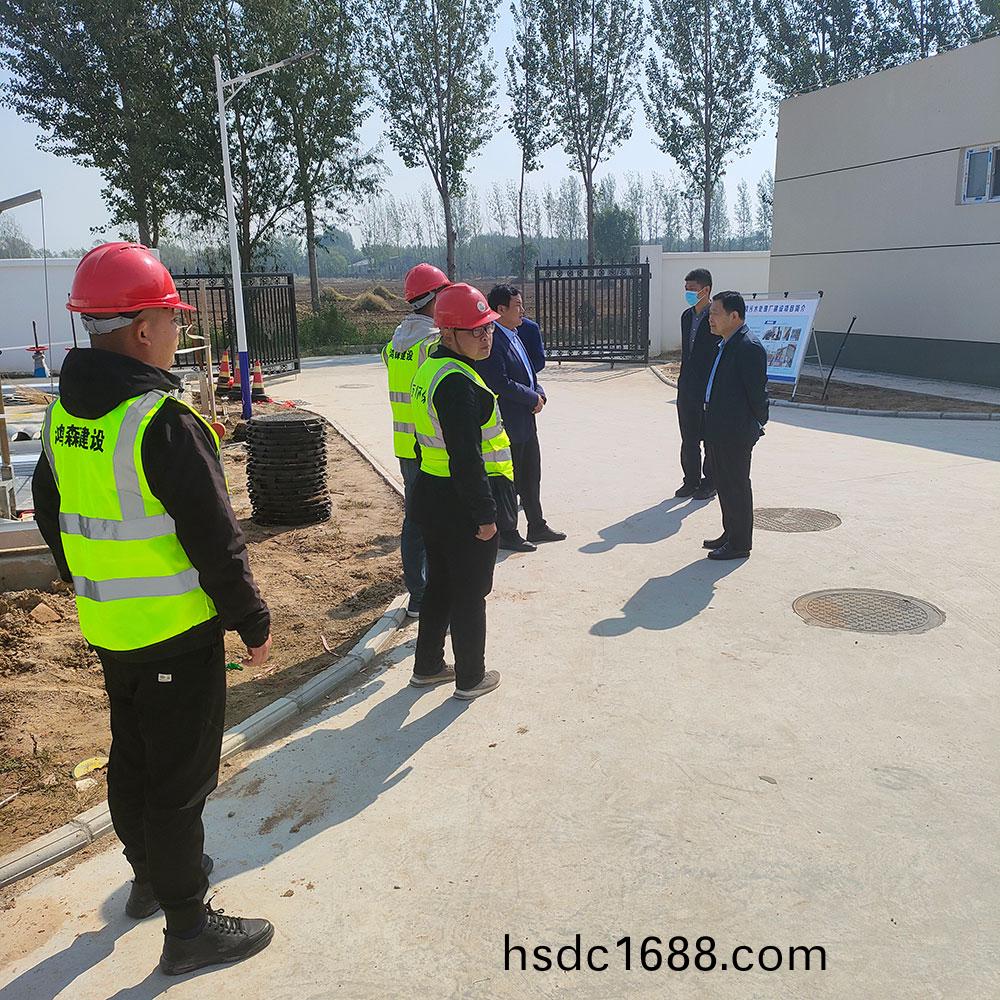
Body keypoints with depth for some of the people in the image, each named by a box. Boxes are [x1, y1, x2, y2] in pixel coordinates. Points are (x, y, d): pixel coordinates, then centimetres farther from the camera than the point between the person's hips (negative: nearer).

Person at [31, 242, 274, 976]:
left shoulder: (64, 413, 3)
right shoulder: (163, 422, -24)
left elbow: (53, 516, 14)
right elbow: (216, 540, -22)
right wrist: (254, 623, -11)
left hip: (108, 627, 8)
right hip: (176, 634, -8)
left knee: (132, 759, 24)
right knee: (180, 777, 5)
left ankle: (152, 875, 45)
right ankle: (189, 927, 21)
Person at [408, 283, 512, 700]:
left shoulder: (430, 369, 10)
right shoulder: (459, 383, -23)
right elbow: (466, 458, -26)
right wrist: (485, 514, -20)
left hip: (430, 491, 10)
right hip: (462, 501, -10)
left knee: (440, 584, 21)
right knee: (470, 593, 6)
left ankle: (427, 666, 34)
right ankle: (470, 678, 21)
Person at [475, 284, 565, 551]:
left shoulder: (514, 336, 12)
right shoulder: (492, 341, -19)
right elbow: (501, 383, -25)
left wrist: (539, 393, 0)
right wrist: (533, 398, -14)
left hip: (526, 423, 10)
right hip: (508, 426, -10)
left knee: (531, 478, 19)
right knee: (508, 482, 4)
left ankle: (537, 526, 33)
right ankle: (507, 535, 17)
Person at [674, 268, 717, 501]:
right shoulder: (687, 316, 12)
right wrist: (683, 382, 16)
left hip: (710, 389, -7)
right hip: (687, 388, 7)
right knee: (688, 438, 12)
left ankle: (710, 483, 15)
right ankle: (691, 480, 23)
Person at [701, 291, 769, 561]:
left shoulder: (749, 347, -17)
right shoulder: (722, 344, 13)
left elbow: (758, 391, -16)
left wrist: (756, 426, -8)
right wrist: (711, 421, 16)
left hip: (735, 433, -10)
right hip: (717, 431, 10)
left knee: (736, 487, 1)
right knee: (724, 484, 18)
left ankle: (740, 544, 12)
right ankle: (730, 534, 32)